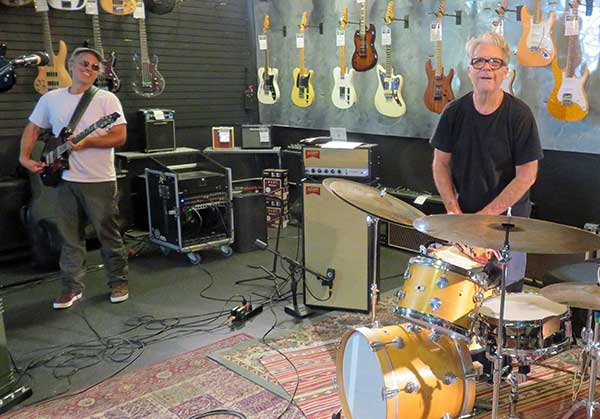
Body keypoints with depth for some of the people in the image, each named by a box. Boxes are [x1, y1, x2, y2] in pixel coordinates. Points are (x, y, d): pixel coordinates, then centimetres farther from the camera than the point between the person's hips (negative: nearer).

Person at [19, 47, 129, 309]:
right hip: (66, 181, 4)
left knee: (108, 235, 4)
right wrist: (25, 157, 2)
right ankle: (72, 287, 22)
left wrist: (86, 143, -20)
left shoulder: (107, 99, -4)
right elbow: (32, 129, 17)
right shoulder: (51, 99, 8)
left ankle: (119, 283, 19)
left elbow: (120, 137, -10)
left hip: (100, 181, -3)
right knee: (70, 238, 10)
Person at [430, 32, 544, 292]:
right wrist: (454, 211, -7)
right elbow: (441, 164, 3)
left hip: (507, 217, -2)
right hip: (463, 215, 2)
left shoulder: (519, 115, -11)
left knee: (507, 289, 4)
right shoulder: (454, 112, -3)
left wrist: (486, 215, -15)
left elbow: (526, 176, -11)